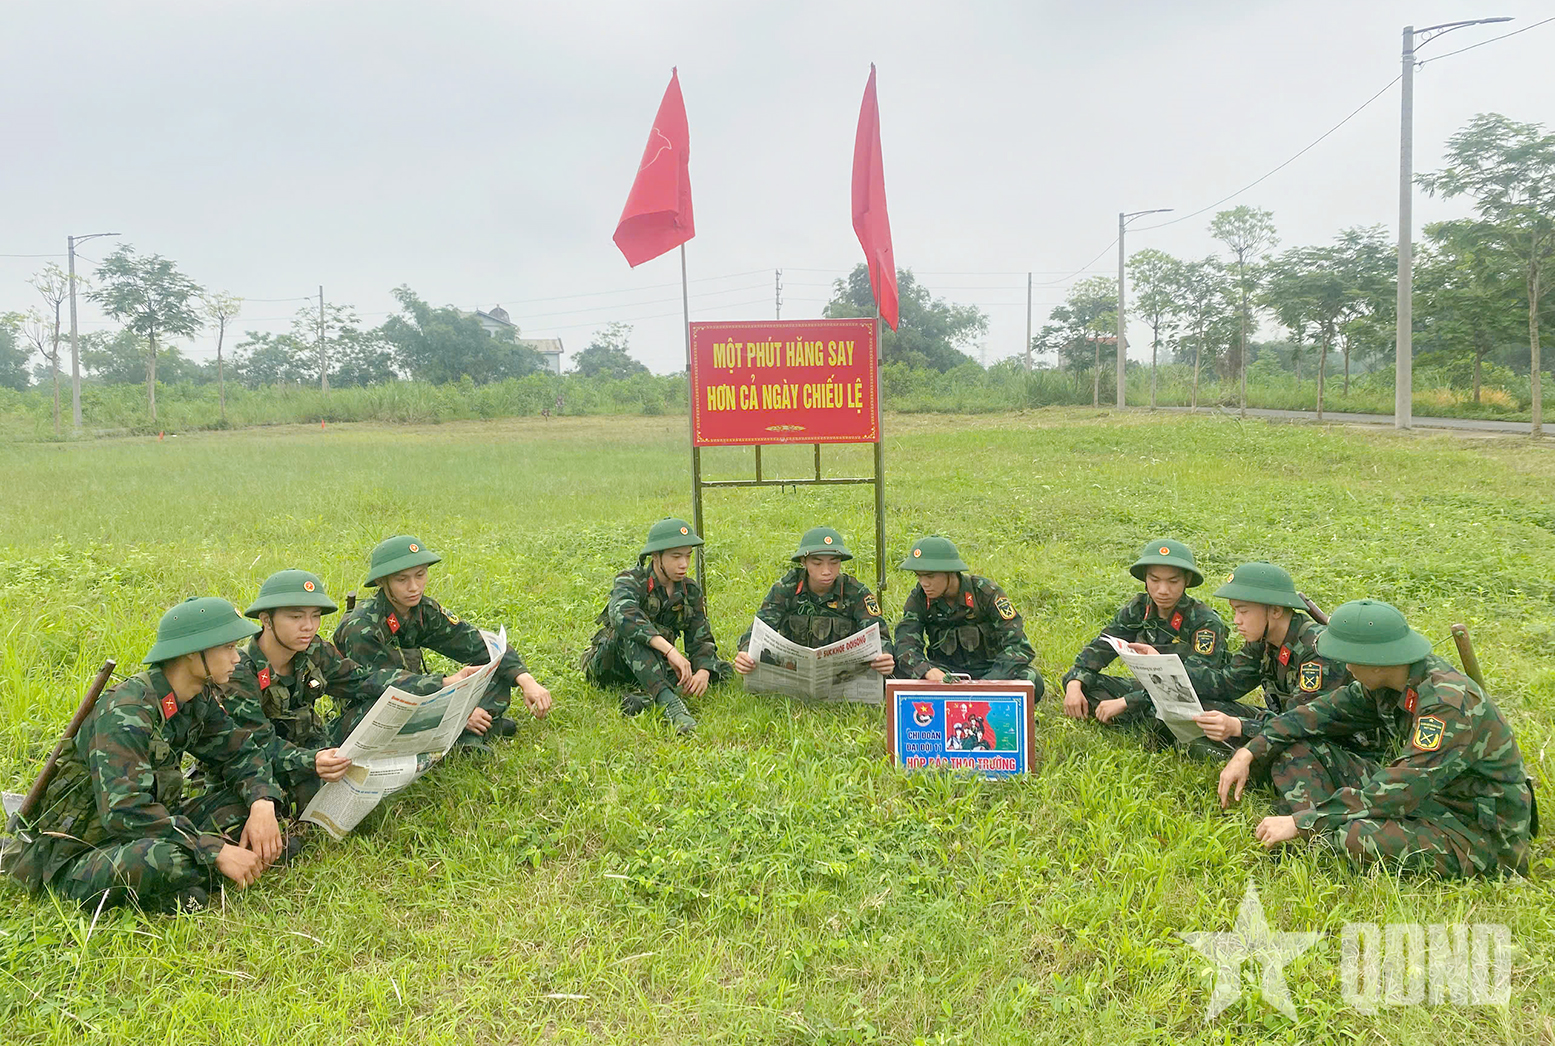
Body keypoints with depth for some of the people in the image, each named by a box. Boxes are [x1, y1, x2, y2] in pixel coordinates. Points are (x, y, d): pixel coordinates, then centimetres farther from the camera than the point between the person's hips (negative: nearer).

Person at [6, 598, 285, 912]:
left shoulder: (200, 699, 0)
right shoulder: (124, 712, -24)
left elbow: (240, 753, 7)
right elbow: (125, 810, -34)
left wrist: (262, 805, -15)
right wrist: (217, 852, -34)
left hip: (147, 832, 8)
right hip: (78, 860, -8)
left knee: (251, 798, -6)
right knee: (169, 859, -39)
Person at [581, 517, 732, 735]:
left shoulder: (691, 592, 0)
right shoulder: (630, 581, -17)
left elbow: (701, 640, -5)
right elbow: (621, 614, -40)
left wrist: (703, 672, -29)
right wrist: (669, 650, -51)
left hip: (653, 665, 5)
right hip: (606, 666, -5)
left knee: (722, 670, -14)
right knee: (633, 630, -35)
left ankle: (646, 698, -35)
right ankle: (667, 700, -51)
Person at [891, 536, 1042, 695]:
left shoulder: (986, 592, -16)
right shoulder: (919, 597, -7)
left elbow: (1019, 645, -21)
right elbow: (905, 644, -19)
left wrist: (989, 681, -37)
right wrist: (927, 670, -41)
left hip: (990, 669, -2)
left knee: (1032, 681, -34)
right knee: (898, 672, -28)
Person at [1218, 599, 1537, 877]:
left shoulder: (1449, 702, -30)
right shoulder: (1388, 683, -3)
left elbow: (1399, 790, -34)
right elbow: (1325, 711, 8)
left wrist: (1301, 823, -32)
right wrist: (1249, 752, -1)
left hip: (1479, 833, -8)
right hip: (1422, 800, 8)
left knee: (1357, 839, -38)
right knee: (1295, 750, 1)